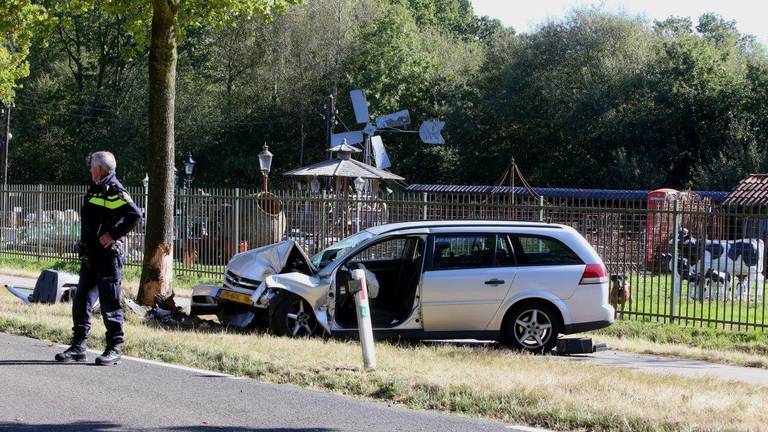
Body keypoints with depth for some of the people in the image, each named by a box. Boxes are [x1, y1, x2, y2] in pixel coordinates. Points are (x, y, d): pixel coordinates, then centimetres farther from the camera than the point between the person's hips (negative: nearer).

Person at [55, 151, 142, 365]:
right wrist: (85, 246, 15)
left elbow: (135, 214, -26)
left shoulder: (114, 191, -13)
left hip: (107, 257, -9)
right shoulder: (96, 190, 16)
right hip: (90, 256, 9)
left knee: (110, 304, -2)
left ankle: (114, 349, 5)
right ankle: (78, 347, 16)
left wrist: (113, 235, -21)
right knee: (81, 301, 10)